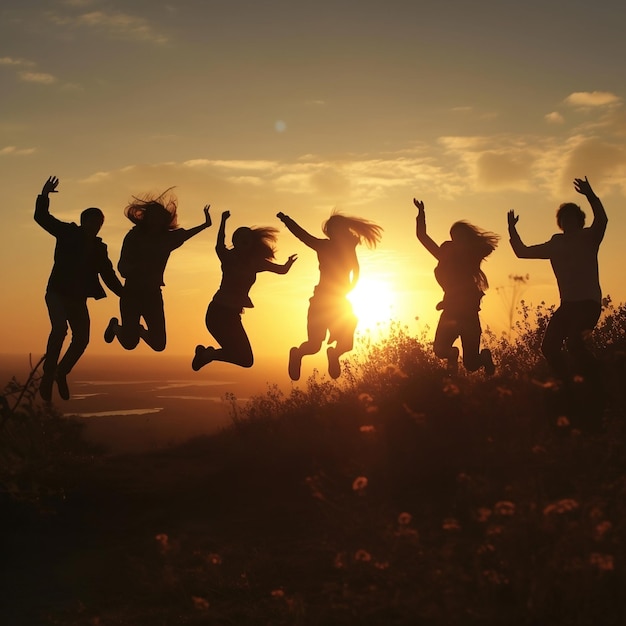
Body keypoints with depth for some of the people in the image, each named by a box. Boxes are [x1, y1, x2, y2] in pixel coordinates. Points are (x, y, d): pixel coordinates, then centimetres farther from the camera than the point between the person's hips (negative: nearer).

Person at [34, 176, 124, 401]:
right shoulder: (68, 234, 0)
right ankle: (48, 377, -19)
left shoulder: (99, 248, 10)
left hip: (78, 298, 5)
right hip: (58, 292, -5)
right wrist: (44, 196, -17)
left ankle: (61, 374, 20)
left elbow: (108, 275, 10)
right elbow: (41, 217, -3)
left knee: (82, 338, -2)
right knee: (60, 328, -26)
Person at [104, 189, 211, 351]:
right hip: (132, 293, -3)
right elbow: (122, 268, -17)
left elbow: (184, 234, 22)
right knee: (129, 343, -6)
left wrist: (206, 224, 26)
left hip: (153, 294, 3)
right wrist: (139, 267, -37)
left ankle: (140, 330, 33)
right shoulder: (134, 237, -12)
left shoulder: (167, 238, -1)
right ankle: (115, 326, 30)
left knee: (158, 345, -2)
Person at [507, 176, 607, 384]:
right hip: (568, 304, 6)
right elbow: (522, 251, 20)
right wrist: (512, 230, 10)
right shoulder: (555, 244, 13)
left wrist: (590, 195, -34)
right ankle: (568, 383, 10)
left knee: (573, 340, -28)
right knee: (549, 345, -5)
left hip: (589, 302, -6)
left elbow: (601, 220, -22)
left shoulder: (588, 238, 0)